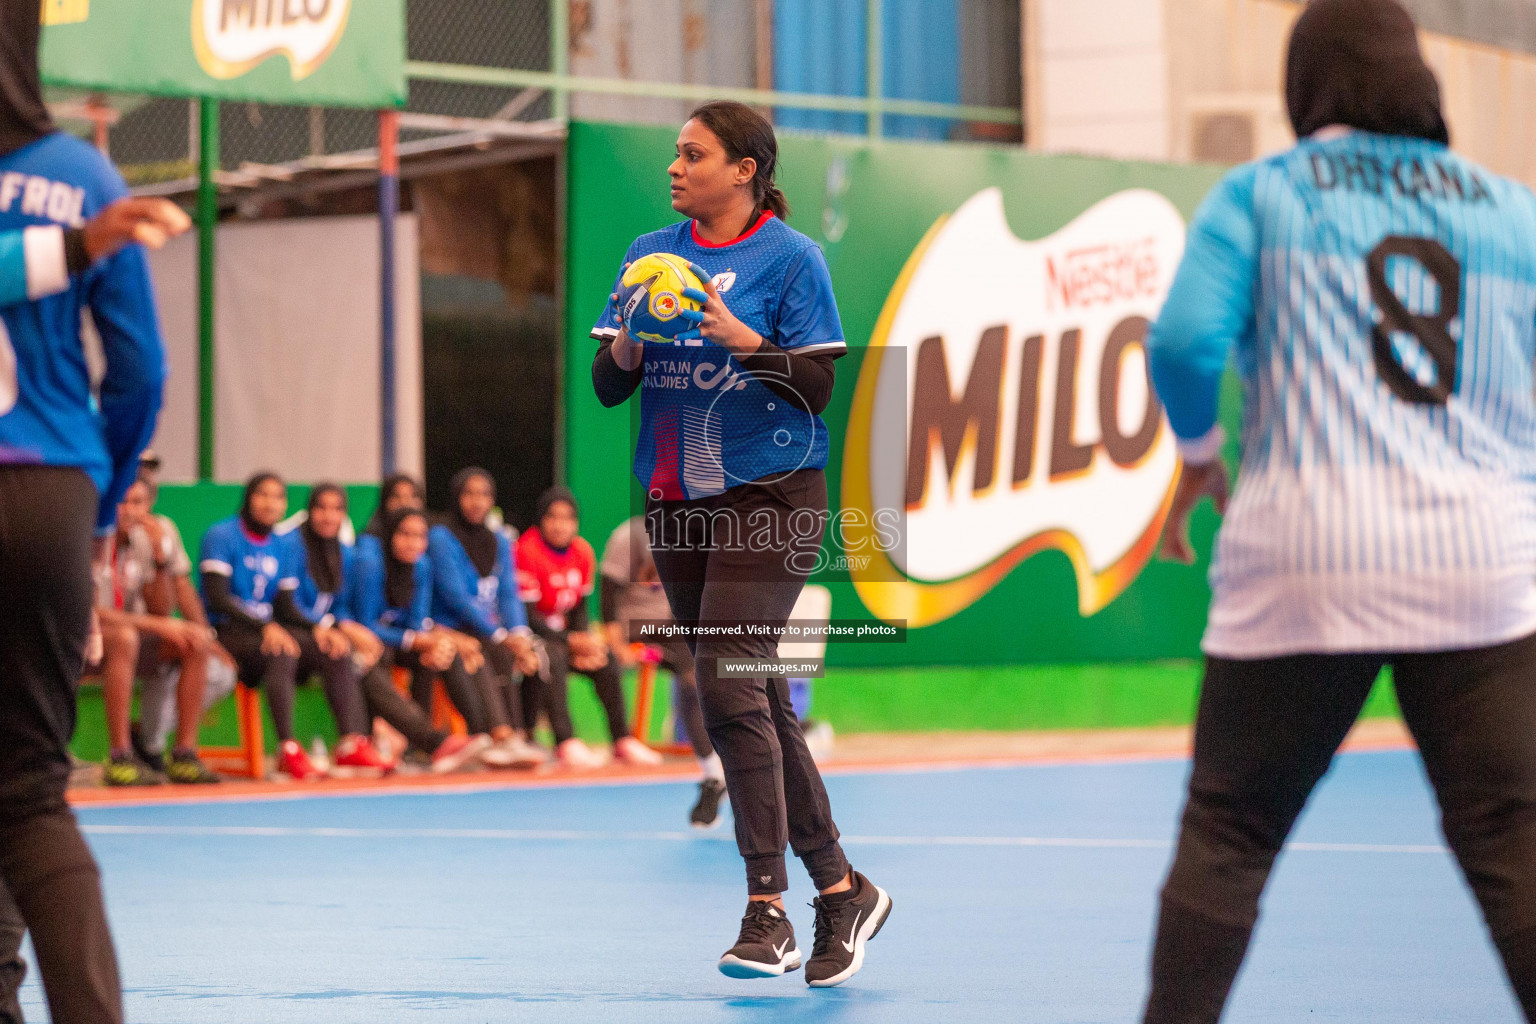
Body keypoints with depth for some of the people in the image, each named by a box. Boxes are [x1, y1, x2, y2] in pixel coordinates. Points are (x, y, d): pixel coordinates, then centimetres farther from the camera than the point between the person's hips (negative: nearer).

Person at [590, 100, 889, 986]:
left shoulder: (792, 258, -5)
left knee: (728, 682, -19)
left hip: (769, 497, -6)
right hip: (677, 503, 6)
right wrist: (630, 345, -11)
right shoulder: (651, 253, 11)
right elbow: (605, 385, 10)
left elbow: (819, 386, -9)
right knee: (756, 699, 8)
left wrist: (741, 339, -22)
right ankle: (841, 888, 18)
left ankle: (768, 912, -15)